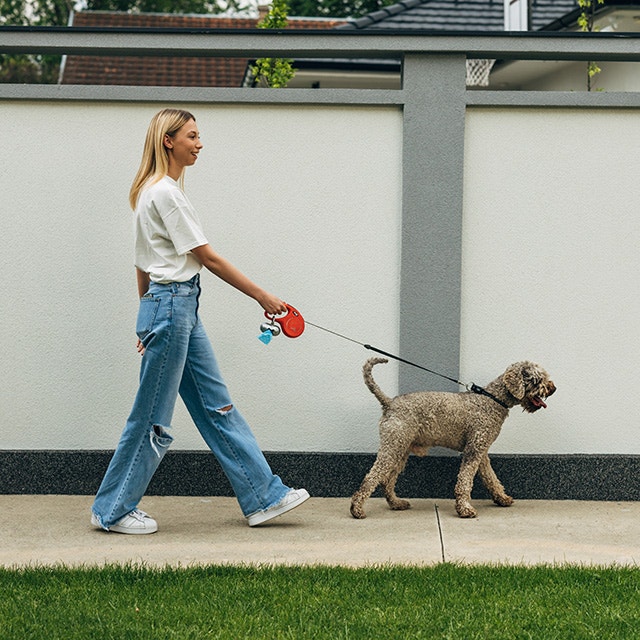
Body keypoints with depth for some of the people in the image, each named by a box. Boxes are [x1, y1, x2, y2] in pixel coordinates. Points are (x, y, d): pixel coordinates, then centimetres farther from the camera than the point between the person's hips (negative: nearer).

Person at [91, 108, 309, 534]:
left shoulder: (155, 190, 14)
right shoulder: (165, 193, -16)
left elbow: (142, 264, 18)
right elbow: (208, 258, -14)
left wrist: (149, 317, 22)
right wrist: (264, 298, -9)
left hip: (181, 307, 10)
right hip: (171, 306, -10)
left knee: (217, 406, 9)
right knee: (153, 418, -1)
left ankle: (263, 495, 12)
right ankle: (113, 510, 9)